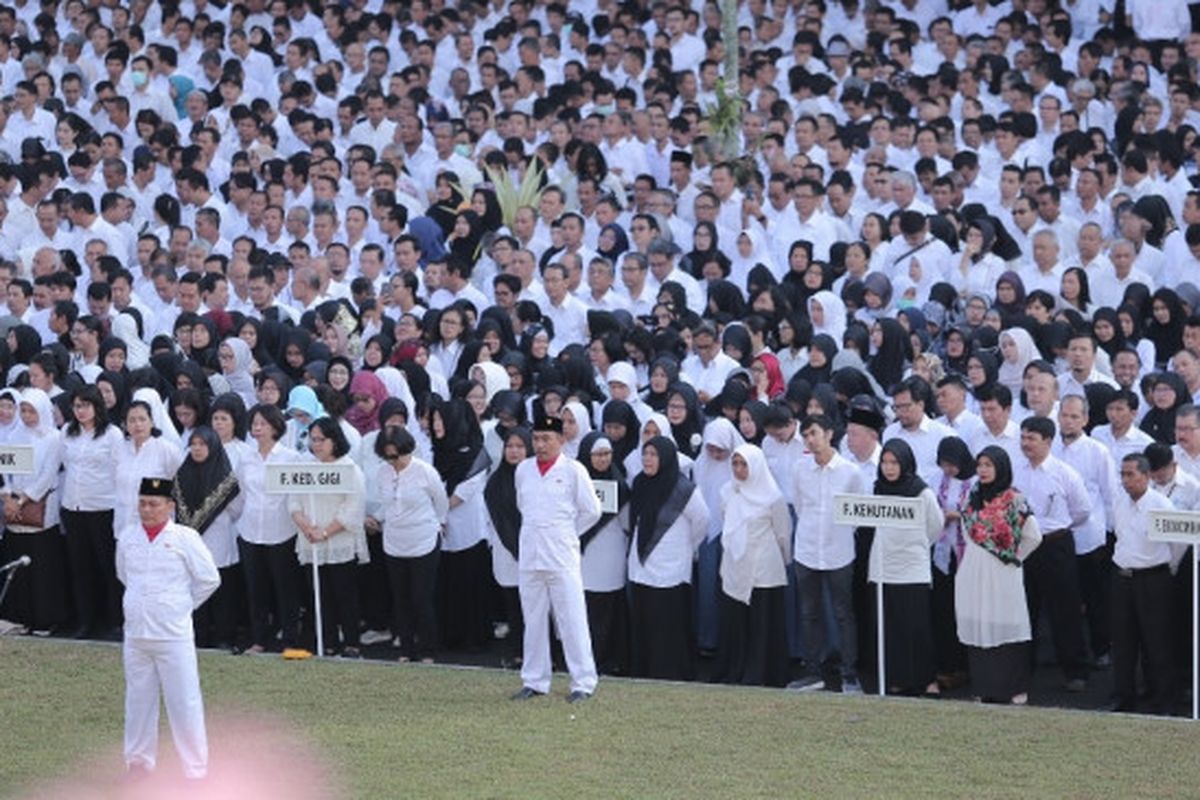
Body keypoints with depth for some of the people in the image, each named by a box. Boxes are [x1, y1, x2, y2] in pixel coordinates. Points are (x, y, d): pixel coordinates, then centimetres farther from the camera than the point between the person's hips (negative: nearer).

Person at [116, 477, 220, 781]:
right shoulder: (127, 537, 5)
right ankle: (139, 764, 22)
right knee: (138, 701, 11)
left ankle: (195, 769, 3)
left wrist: (182, 605, 4)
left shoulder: (185, 538, -7)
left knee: (184, 702, -3)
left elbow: (209, 579, -1)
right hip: (135, 635, 4)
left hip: (173, 635, -4)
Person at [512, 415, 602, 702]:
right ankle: (534, 681, 14)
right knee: (533, 621, 8)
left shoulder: (573, 470, -3)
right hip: (529, 557, 5)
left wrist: (567, 533, 5)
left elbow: (591, 511, 2)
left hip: (562, 558, -5)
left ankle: (583, 683, -3)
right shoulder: (523, 469, 10)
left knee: (572, 620, -5)